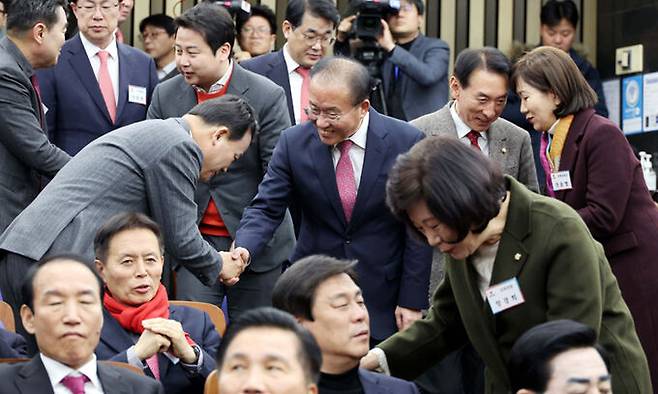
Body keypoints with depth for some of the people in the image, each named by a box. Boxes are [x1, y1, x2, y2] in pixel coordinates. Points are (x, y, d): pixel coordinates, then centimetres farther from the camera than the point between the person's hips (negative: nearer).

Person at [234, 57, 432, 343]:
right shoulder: (294, 143, -3)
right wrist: (243, 249, -26)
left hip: (383, 299, -1)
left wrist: (412, 301, -4)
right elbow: (266, 209, -4)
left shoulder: (406, 142, -9)